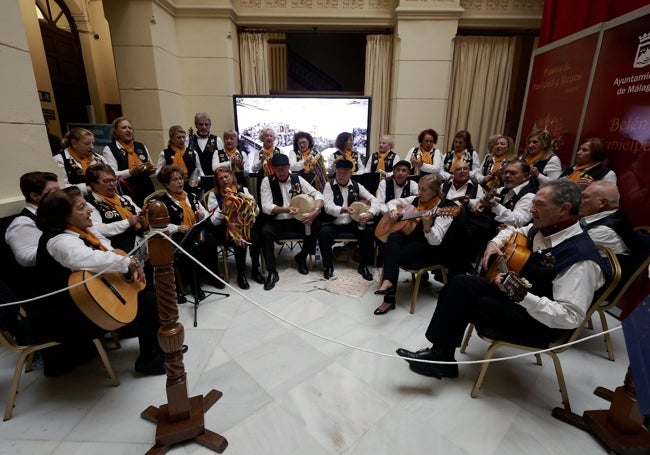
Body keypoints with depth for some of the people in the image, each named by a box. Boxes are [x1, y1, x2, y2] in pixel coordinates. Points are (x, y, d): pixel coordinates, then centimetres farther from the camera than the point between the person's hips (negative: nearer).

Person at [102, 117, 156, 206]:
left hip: (147, 190, 4)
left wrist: (151, 170, 1)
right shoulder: (109, 149, 2)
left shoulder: (141, 146, 17)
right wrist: (131, 172, -22)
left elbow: (151, 168, 23)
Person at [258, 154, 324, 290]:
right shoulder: (267, 181, -4)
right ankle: (272, 272, -19)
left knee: (316, 225, -22)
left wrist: (315, 211, -27)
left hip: (296, 220, 2)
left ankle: (301, 257, 2)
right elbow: (266, 207, -13)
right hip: (276, 221, -2)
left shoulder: (298, 179, 1)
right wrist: (286, 209, -30)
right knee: (265, 232, -33)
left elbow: (317, 194, -6)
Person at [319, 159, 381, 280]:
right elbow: (328, 207, -16)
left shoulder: (356, 186, 5)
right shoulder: (329, 185, -3)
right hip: (334, 223, -2)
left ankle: (363, 266, -2)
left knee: (370, 232, -21)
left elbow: (374, 200, 1)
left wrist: (370, 213, -20)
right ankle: (328, 265, -9)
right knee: (323, 233, -31)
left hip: (353, 223, 2)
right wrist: (343, 210, -36)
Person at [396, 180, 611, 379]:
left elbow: (570, 317, -31)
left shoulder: (580, 258, -27)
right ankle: (440, 353, 0)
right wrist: (495, 243, -3)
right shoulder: (543, 229, -3)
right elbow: (514, 231, 18)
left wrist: (521, 296, -41)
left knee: (462, 301, -18)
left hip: (540, 322, -8)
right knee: (460, 284, -6)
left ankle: (441, 360, 4)